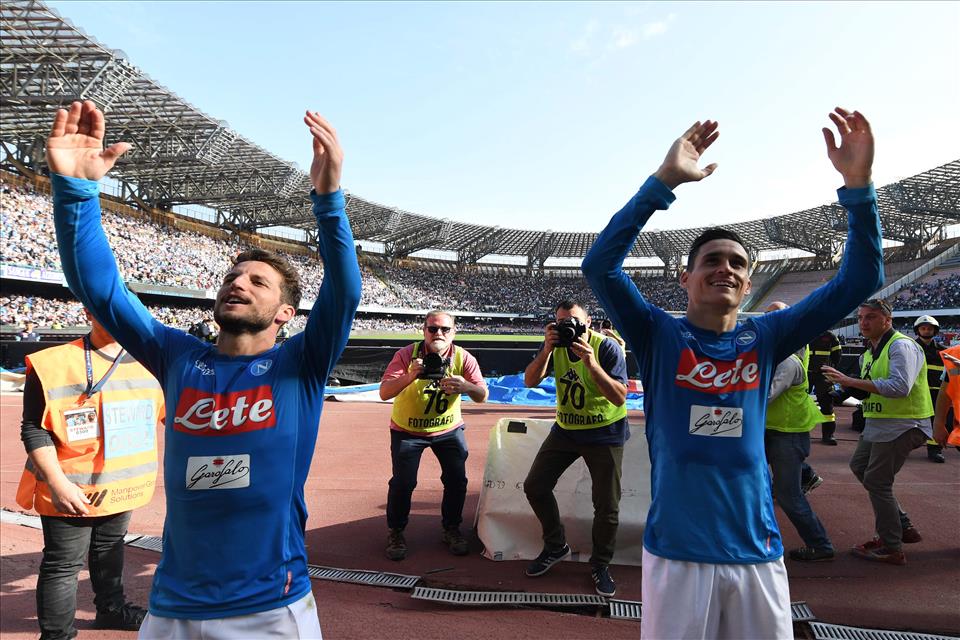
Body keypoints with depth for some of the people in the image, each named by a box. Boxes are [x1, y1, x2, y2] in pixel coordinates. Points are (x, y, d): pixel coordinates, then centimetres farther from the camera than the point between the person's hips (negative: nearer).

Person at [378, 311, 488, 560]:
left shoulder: (463, 357, -15)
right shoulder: (407, 355, -21)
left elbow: (482, 396, -19)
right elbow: (384, 393, -29)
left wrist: (466, 386, -42)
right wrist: (410, 376, -47)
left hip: (448, 428, 2)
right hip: (407, 429, -2)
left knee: (457, 480, -2)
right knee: (403, 482, -10)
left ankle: (451, 529, 23)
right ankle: (395, 533, 16)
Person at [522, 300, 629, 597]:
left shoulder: (607, 347, -20)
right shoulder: (555, 344, -6)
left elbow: (620, 397, -27)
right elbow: (530, 381, -14)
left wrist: (591, 364, -38)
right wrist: (547, 350, -28)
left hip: (605, 433, -4)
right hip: (565, 428, 5)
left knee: (607, 506, -2)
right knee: (534, 486, 4)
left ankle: (600, 564, 24)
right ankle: (555, 547, 26)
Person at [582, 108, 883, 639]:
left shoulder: (763, 338, 3)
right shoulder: (659, 336, -5)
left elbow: (859, 279, -1)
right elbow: (600, 265, -18)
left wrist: (857, 184, -13)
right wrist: (665, 178, -23)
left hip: (757, 552, 3)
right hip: (677, 551, -3)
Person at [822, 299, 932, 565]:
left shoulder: (902, 346, -15)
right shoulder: (869, 353, 14)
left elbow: (900, 386, -29)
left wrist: (851, 381, -29)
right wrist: (848, 385, -4)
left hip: (902, 425, -10)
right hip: (876, 424, 10)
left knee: (876, 481, -8)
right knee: (859, 466, 18)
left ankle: (892, 548, 5)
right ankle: (903, 527, 28)